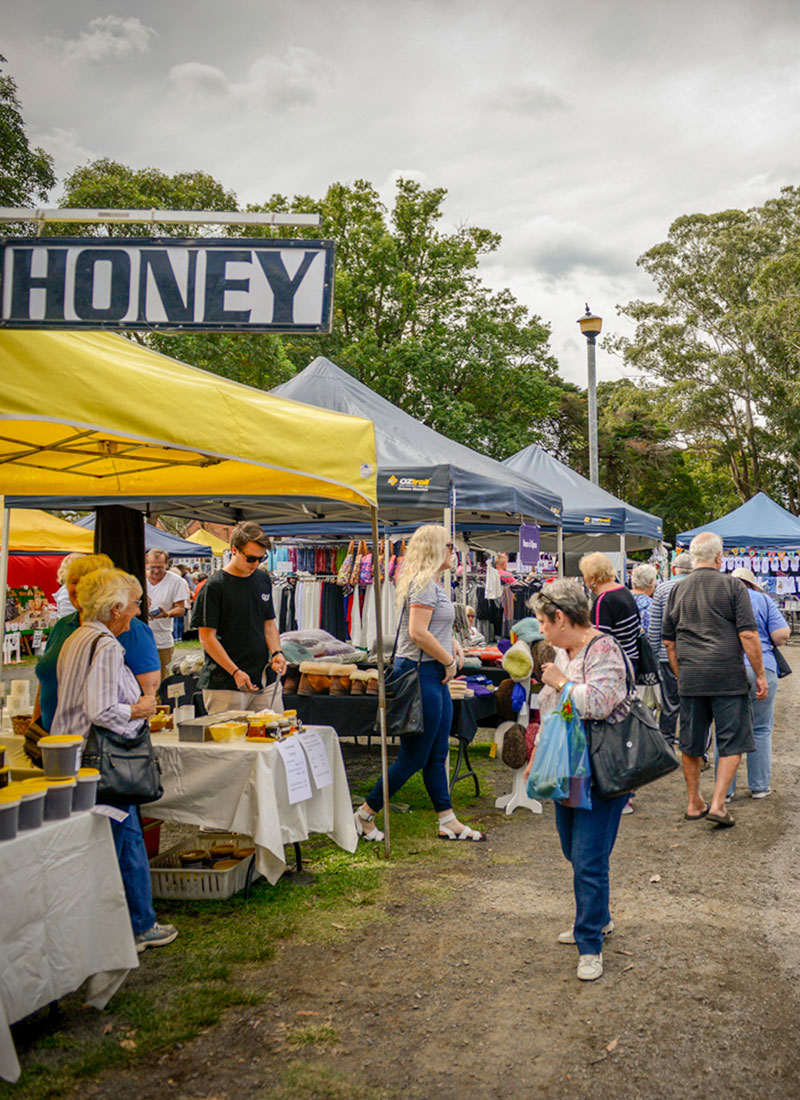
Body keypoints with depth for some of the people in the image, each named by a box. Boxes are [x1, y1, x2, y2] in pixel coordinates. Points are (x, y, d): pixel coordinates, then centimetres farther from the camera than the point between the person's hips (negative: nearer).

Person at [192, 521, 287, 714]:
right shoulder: (214, 586, -9)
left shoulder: (263, 579, 11)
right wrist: (236, 673, -18)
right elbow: (207, 637, -11)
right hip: (225, 684, -6)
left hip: (266, 679, 6)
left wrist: (276, 652, -1)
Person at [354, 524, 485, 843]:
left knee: (438, 755, 14)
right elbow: (418, 632, -24)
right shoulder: (423, 582, -15)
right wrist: (449, 661, -13)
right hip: (421, 673, -10)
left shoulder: (433, 583, 16)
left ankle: (448, 823, 21)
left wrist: (452, 644, 10)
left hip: (435, 676, 10)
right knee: (414, 756, -2)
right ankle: (366, 814, 10)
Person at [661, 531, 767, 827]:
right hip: (728, 677, -4)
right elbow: (748, 635, -9)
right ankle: (717, 804, -1)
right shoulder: (732, 586, -4)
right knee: (733, 742, 6)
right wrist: (760, 675, -2)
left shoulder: (678, 590, 8)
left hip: (690, 678, 4)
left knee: (690, 744, 13)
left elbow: (669, 641, 12)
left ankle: (694, 803, 23)